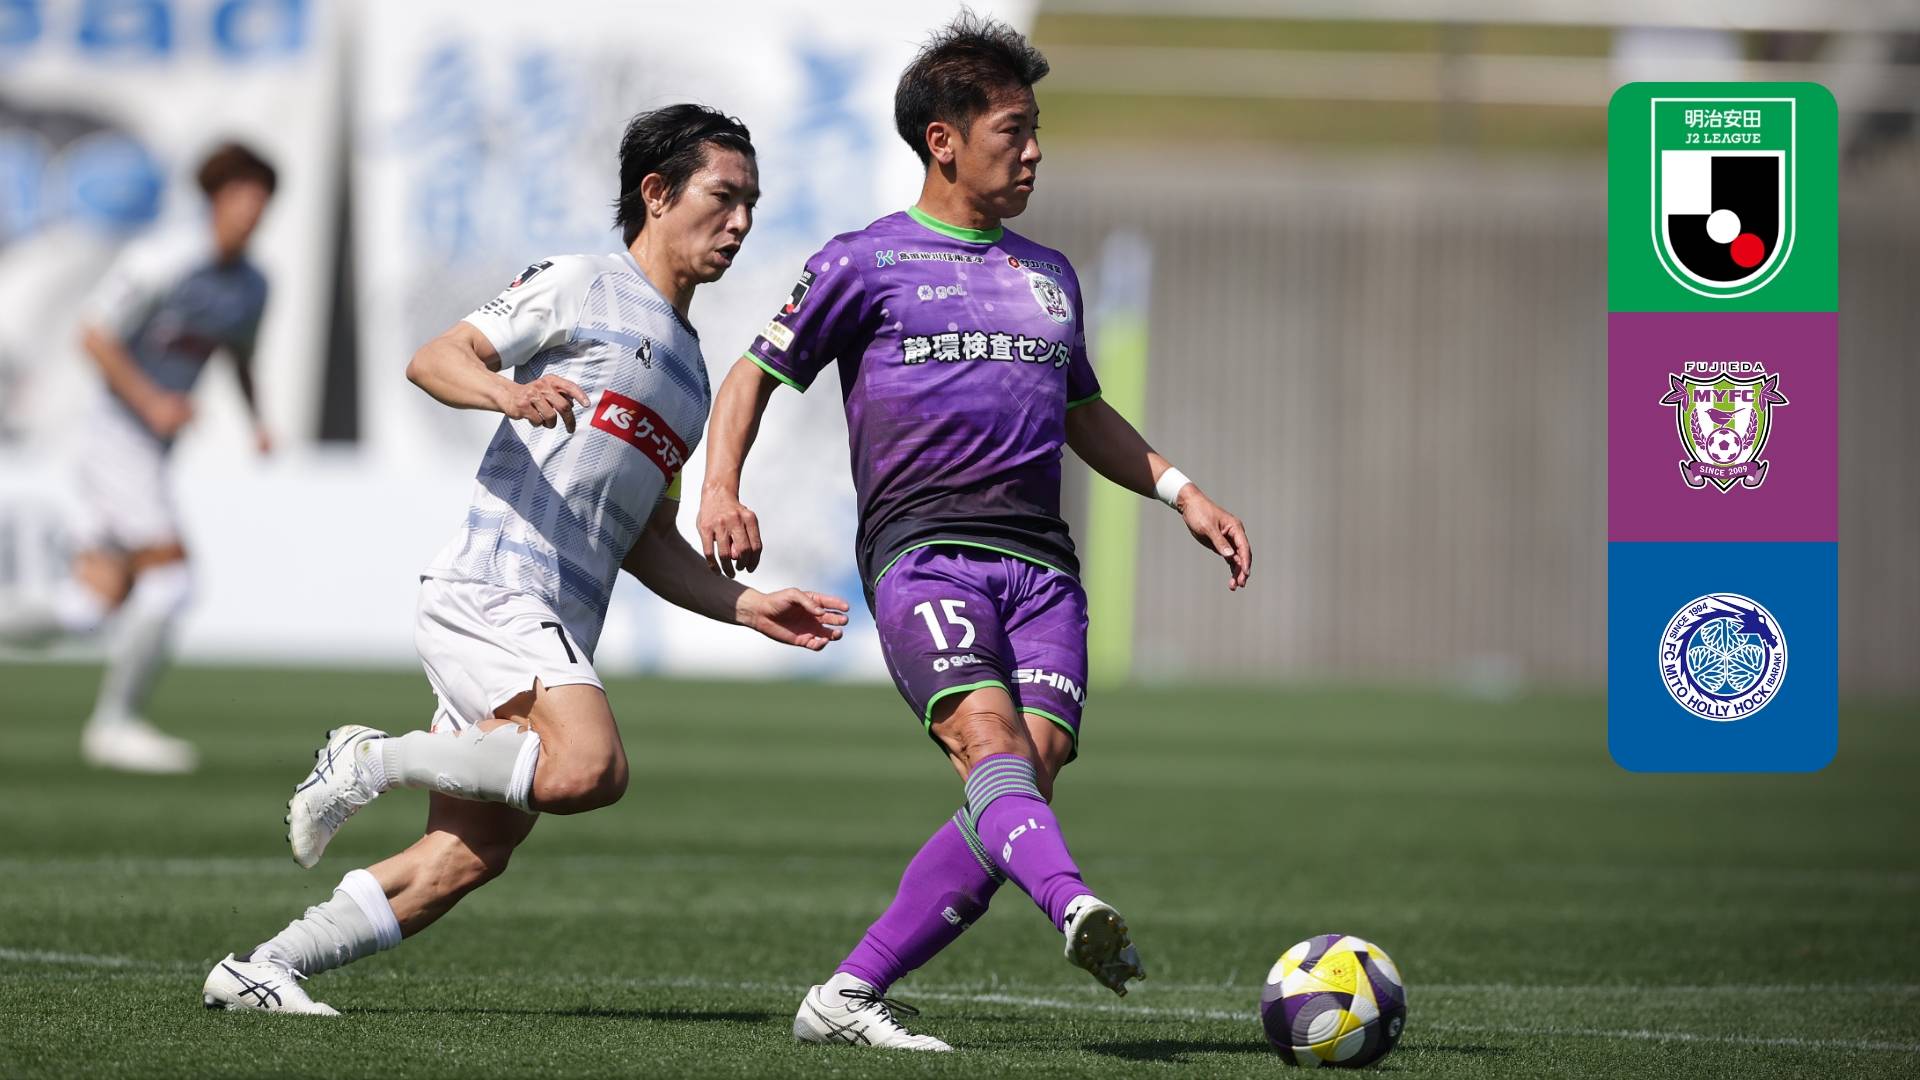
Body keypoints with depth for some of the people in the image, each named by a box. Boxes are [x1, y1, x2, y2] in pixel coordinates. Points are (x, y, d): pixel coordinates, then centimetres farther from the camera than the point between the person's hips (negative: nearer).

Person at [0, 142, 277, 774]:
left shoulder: (252, 287, 8)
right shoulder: (159, 262, -16)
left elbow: (241, 355, 26)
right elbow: (95, 335, -13)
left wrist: (258, 419, 10)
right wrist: (151, 401, -22)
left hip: (150, 448, 8)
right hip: (117, 431, -8)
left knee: (88, 608, -1)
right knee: (169, 580, -14)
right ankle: (117, 723, -5)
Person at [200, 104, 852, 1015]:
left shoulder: (689, 370, 27)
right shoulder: (581, 288, 2)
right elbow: (435, 358, -6)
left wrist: (749, 608, 18)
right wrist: (508, 393, -25)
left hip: (550, 634, 8)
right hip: (489, 591, -8)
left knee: (470, 857, -2)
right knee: (589, 768, -30)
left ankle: (258, 971, 5)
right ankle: (372, 761, -12)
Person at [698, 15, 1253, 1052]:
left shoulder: (1048, 275, 25)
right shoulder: (865, 262, 9)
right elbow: (756, 373, 12)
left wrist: (1180, 490, 24)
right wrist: (720, 488, -5)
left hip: (1038, 560, 5)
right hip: (921, 550, -5)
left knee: (1032, 768, -14)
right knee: (987, 734, -28)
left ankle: (848, 995, -9)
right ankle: (1076, 909, -55)